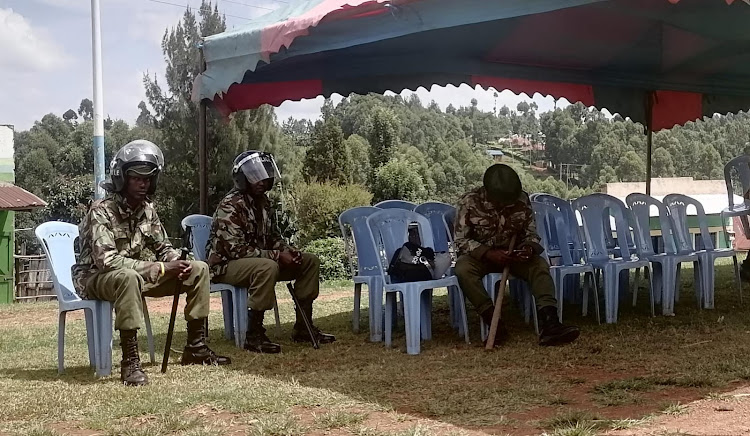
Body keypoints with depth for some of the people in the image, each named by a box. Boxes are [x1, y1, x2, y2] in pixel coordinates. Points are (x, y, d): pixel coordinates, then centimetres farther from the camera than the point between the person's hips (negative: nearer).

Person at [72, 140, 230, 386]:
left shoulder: (147, 209, 2)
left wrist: (179, 263, -13)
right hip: (94, 278, -8)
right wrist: (159, 268, -32)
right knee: (129, 277, -43)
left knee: (198, 270, -2)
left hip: (135, 274, 8)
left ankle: (196, 348, 3)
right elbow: (106, 260, -33)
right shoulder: (102, 211, -22)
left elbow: (163, 247, 12)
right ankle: (130, 363, -39)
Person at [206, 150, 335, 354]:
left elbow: (272, 236, 20)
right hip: (226, 264, -9)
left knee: (310, 261, 2)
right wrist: (277, 256, -26)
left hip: (260, 259, 10)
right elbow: (237, 250, -26)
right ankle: (254, 336, -32)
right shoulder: (230, 206, -20)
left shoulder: (262, 201, 8)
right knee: (268, 267, -40)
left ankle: (303, 327, 4)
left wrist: (287, 250, -3)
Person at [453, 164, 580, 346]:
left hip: (513, 254, 3)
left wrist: (529, 248, -24)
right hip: (479, 254, -2)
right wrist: (489, 254, -30)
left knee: (540, 264, -26)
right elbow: (461, 241, -14)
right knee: (463, 269, -35)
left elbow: (531, 234, 1)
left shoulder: (522, 200, -9)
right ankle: (494, 322, -33)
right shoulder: (469, 202, -17)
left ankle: (548, 323, -40)